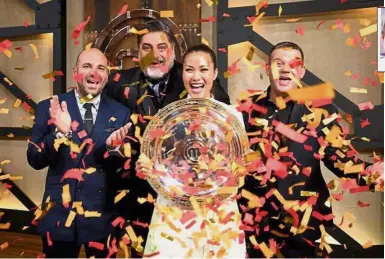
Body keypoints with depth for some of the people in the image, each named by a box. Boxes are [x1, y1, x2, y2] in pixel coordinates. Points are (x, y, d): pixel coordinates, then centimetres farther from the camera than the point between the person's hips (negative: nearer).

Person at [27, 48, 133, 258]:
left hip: (103, 215, 1)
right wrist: (60, 132, -24)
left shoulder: (120, 113, -1)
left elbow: (125, 166, -1)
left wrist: (113, 146, -22)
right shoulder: (49, 107, -3)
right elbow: (35, 160, -7)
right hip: (58, 213, -1)